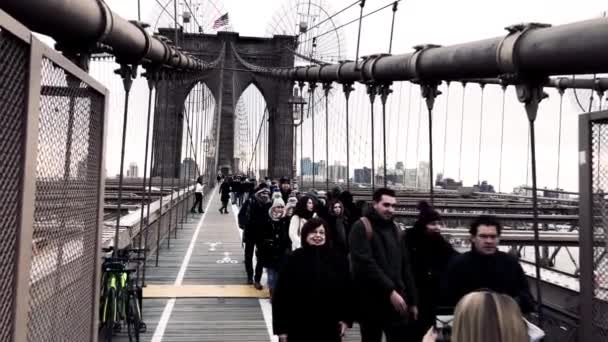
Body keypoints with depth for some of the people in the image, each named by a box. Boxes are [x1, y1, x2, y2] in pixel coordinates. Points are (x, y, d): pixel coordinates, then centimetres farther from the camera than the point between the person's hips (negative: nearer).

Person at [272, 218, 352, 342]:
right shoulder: (294, 259, -7)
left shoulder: (338, 259, -1)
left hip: (329, 328, 2)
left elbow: (347, 291, 5)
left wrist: (346, 319, 2)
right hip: (299, 328, -2)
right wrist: (281, 327, -6)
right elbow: (281, 294, -6)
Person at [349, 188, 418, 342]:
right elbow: (366, 264, -19)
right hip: (371, 302, -5)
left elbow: (404, 267, 15)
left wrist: (412, 300, 13)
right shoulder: (362, 228, -8)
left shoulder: (394, 229, 14)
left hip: (398, 300, 5)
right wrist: (390, 291, -21)